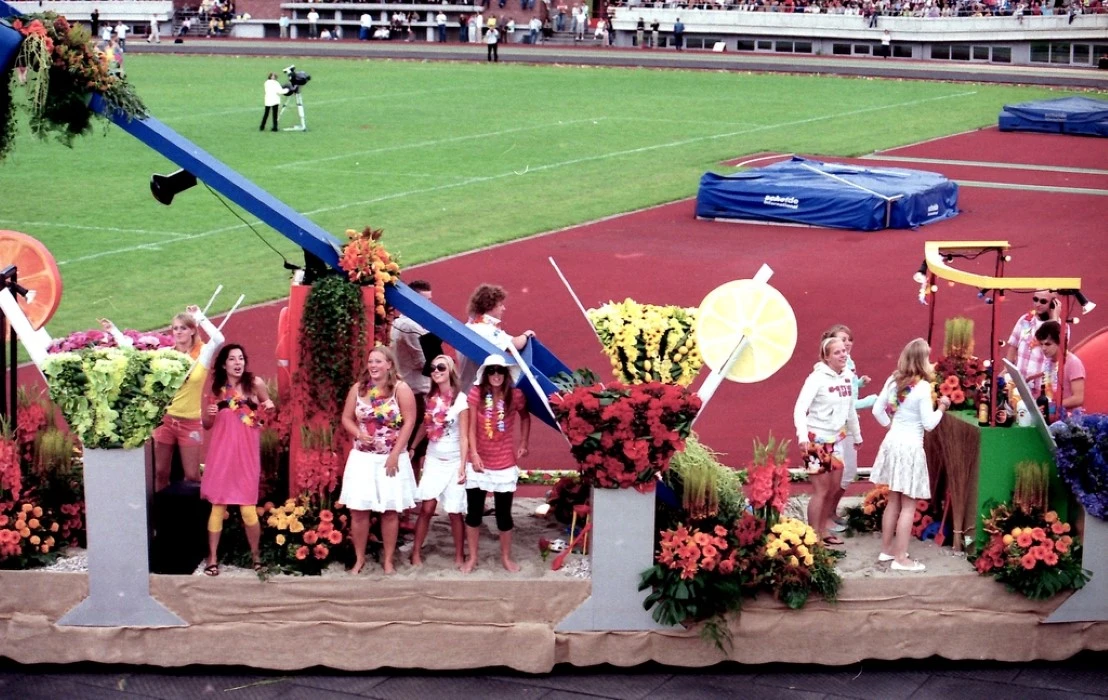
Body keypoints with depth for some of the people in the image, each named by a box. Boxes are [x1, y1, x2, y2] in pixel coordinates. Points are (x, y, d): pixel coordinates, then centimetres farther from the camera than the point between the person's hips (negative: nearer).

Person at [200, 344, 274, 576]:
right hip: (221, 453, 1)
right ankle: (212, 558, 9)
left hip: (246, 453, -1)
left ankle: (255, 554, 17)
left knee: (248, 508, -3)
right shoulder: (215, 389, 4)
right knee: (217, 505, 1)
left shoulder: (255, 383, -1)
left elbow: (266, 407, 16)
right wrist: (210, 414, -9)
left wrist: (268, 406, -6)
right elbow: (207, 425, 13)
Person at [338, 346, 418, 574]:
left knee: (390, 511, 5)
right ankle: (359, 558, 16)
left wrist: (395, 454, -14)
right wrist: (359, 434, -13)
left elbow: (409, 423, -10)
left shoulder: (401, 389, -7)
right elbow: (346, 418, 8)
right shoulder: (358, 388, 4)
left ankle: (388, 559, 16)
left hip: (391, 458, -3)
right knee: (358, 510, 3)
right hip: (362, 458, 3)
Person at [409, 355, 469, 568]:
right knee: (426, 509, -1)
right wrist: (412, 447, 5)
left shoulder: (460, 399, -11)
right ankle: (416, 553, 7)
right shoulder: (430, 397, 3)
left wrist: (463, 466, -18)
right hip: (433, 460, 3)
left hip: (453, 462, -3)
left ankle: (459, 556, 15)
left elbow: (464, 436, -13)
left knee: (455, 512, 2)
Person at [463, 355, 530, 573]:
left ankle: (506, 557, 24)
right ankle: (472, 557, 21)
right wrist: (473, 453, -14)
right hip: (479, 462, 0)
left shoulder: (515, 395, -5)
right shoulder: (476, 393, -8)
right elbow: (471, 427, -7)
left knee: (504, 513, 8)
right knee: (473, 512, 7)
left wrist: (523, 444, 10)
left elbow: (525, 418, 14)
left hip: (505, 464, 0)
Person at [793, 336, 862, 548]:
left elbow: (851, 409, 15)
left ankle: (822, 531, 28)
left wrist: (857, 435, 23)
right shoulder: (817, 378, -19)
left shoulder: (847, 376, 2)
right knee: (821, 490, -3)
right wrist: (802, 436, -39)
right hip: (816, 439, -7)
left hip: (836, 439, 7)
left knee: (834, 488, 14)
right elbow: (800, 408, -26)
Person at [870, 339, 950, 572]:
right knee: (908, 505, 1)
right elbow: (929, 424, -13)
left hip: (892, 443, 7)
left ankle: (886, 549, 27)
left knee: (893, 500, 18)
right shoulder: (923, 387, -16)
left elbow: (877, 410, 7)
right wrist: (941, 408, 2)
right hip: (910, 447, -7)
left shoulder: (893, 380, 2)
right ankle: (900, 558, 2)